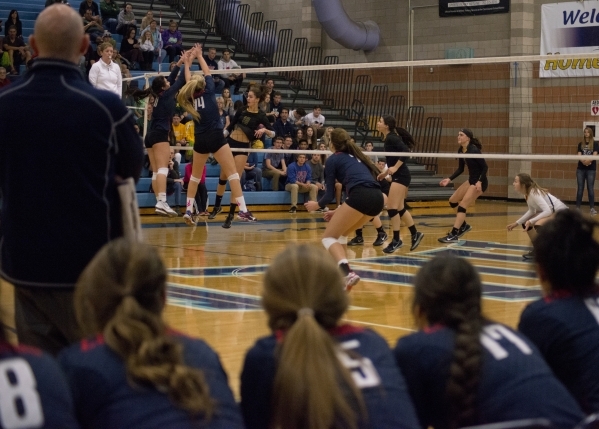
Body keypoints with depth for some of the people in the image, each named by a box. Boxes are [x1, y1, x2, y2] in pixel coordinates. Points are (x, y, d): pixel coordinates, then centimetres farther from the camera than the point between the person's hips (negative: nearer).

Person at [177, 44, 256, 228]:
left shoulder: (190, 97, 8)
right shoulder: (208, 91, 0)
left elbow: (189, 81, 25)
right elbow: (207, 73, 14)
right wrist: (199, 56, 27)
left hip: (200, 140, 4)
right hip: (216, 137, -4)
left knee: (195, 175, 17)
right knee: (232, 172, -6)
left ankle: (189, 210, 11)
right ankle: (243, 209, -17)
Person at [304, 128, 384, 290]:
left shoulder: (332, 159, 12)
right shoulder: (354, 157, 32)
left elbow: (330, 194, 11)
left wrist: (317, 205, 32)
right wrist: (340, 211, 41)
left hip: (361, 197, -7)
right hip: (377, 198, 7)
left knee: (329, 237, 2)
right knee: (340, 233, 28)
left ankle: (347, 273, -24)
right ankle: (342, 270, 22)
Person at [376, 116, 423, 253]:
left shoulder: (392, 138, -15)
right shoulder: (388, 138, 12)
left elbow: (406, 151, -26)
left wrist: (395, 168, -23)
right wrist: (386, 172, 17)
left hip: (401, 176, -10)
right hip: (398, 176, 10)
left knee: (391, 207, -9)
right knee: (399, 208, 16)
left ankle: (396, 240, -2)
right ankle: (415, 234, 26)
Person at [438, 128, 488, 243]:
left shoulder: (474, 150, -21)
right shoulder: (460, 151, 4)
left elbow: (485, 167, -20)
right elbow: (460, 169, 13)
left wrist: (480, 182, -30)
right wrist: (449, 179, 3)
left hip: (479, 182, -9)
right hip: (471, 180, 9)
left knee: (462, 206, -14)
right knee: (452, 201, 13)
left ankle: (453, 235, -14)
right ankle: (463, 225, 28)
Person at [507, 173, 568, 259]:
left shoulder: (534, 193, -26)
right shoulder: (527, 193, 0)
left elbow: (548, 211, -33)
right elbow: (532, 211, 14)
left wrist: (531, 221, -31)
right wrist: (517, 223, 11)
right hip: (551, 211, 10)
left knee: (538, 225, -33)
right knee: (525, 224, 12)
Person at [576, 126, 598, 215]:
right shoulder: (581, 144, 10)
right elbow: (579, 155, -1)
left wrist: (588, 161, -24)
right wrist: (584, 161, -21)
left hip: (591, 169, -2)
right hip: (581, 168, 2)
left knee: (590, 188, -4)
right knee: (580, 188, 3)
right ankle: (578, 207, 6)